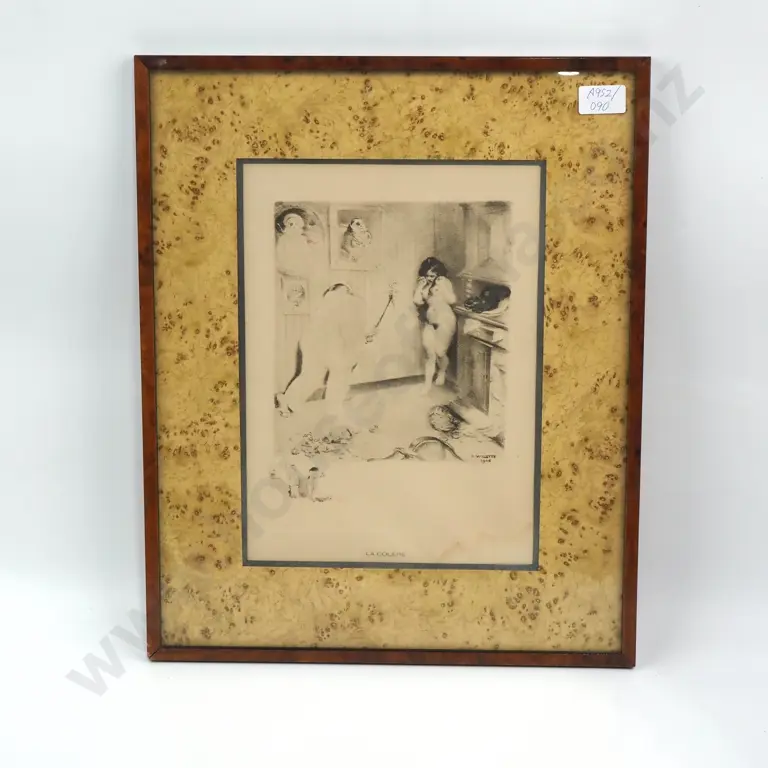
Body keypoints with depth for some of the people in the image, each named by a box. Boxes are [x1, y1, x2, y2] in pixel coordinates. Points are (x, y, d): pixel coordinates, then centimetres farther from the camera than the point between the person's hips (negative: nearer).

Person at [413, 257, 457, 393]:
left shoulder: (445, 282, -10)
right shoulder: (422, 284, 0)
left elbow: (452, 300, -20)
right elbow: (416, 301, -10)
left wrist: (442, 287, -25)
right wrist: (421, 286, -16)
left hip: (445, 322, -3)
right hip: (428, 323, 3)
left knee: (440, 353, 0)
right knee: (430, 355, -2)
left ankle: (442, 373, 31)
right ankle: (427, 383, 4)